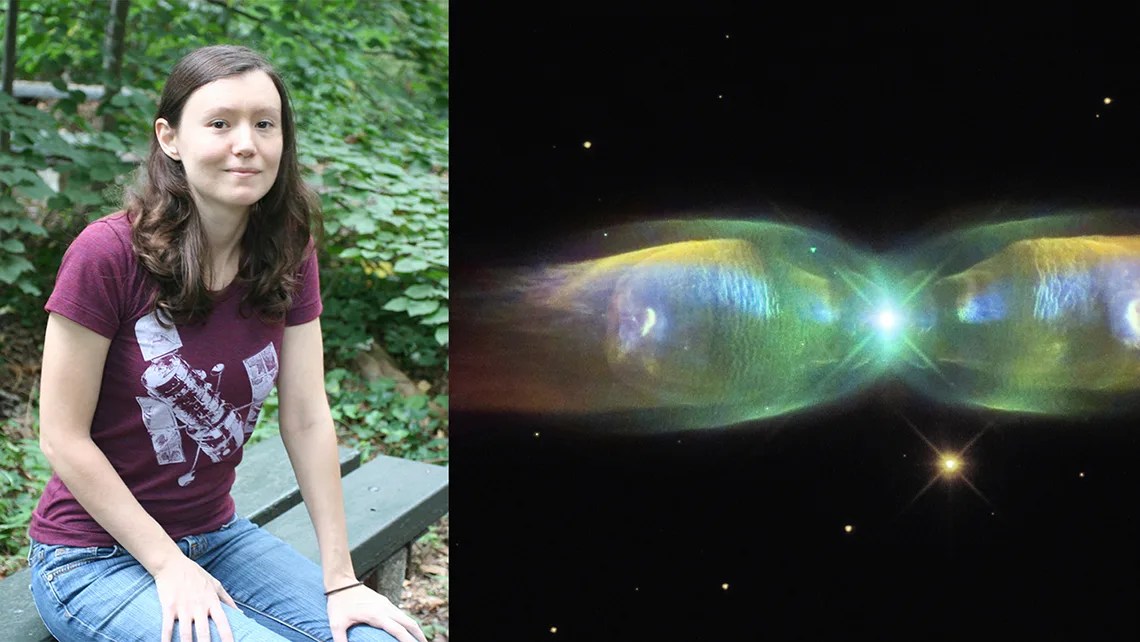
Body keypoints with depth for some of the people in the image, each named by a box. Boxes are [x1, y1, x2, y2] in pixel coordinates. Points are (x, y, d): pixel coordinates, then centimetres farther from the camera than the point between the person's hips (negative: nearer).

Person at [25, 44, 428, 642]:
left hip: (217, 536, 5)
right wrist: (169, 567, -16)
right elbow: (64, 439, -16)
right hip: (94, 558, -5)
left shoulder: (288, 256, -3)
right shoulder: (108, 253, -20)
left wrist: (340, 580, -8)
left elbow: (307, 419, -5)